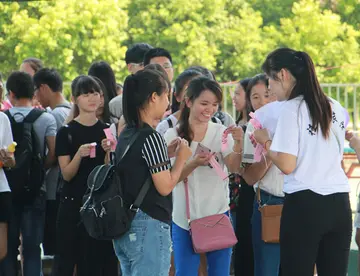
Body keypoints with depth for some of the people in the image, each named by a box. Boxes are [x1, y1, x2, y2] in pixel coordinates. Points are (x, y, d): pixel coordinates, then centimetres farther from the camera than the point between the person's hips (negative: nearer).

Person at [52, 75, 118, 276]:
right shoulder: (66, 132, -1)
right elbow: (66, 174, -6)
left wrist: (109, 152, -13)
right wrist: (79, 154, -23)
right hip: (73, 204, -3)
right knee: (66, 258, -4)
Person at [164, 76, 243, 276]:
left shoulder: (221, 132, 2)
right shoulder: (173, 136, -1)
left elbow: (234, 168, -11)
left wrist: (238, 143, -29)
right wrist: (194, 163, -29)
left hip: (218, 215, 1)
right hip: (185, 218, -1)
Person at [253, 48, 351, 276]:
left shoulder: (292, 108, -8)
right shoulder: (336, 108, 12)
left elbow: (287, 165, -13)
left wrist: (266, 141, 4)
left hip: (304, 205, -6)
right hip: (340, 204, 6)